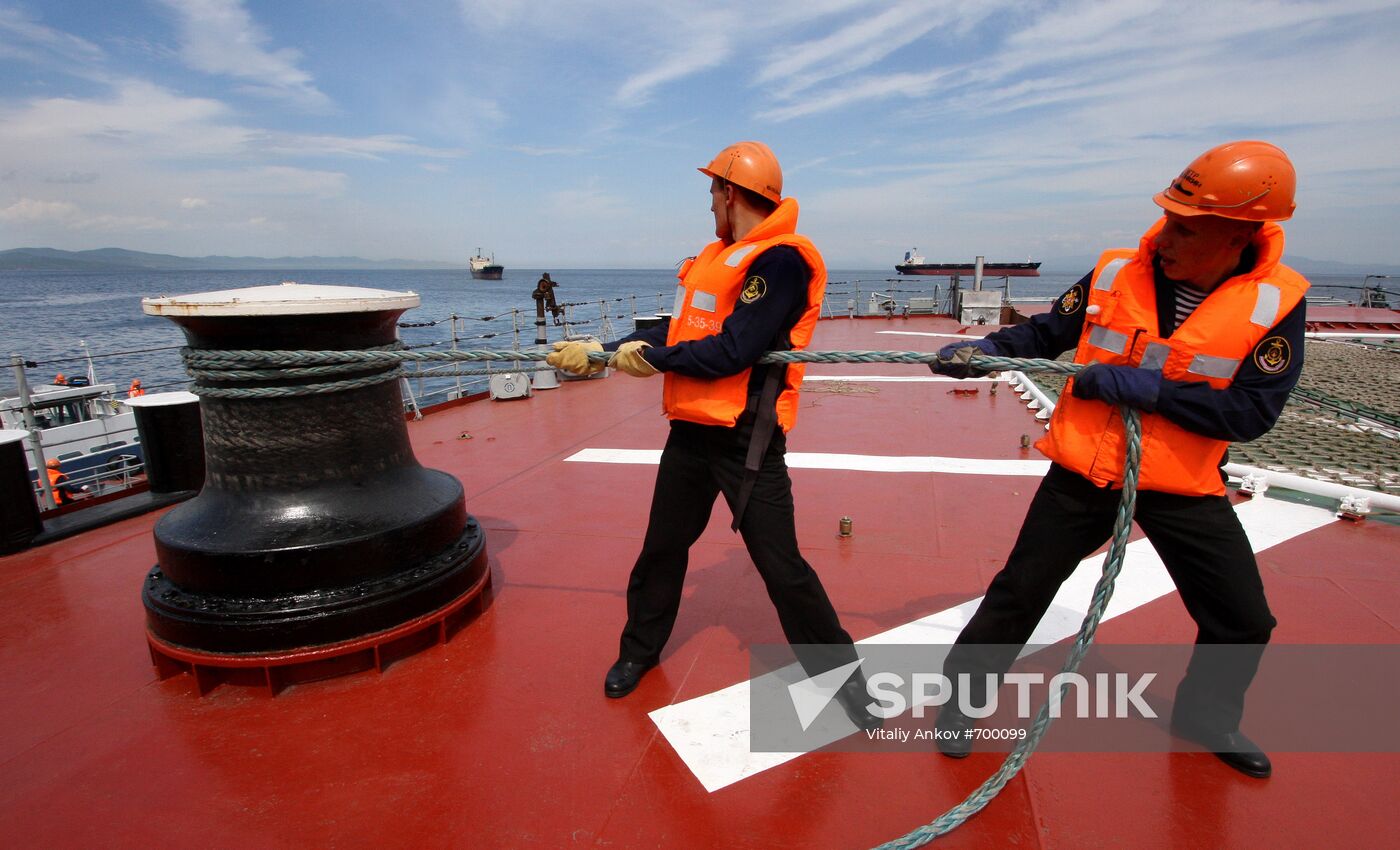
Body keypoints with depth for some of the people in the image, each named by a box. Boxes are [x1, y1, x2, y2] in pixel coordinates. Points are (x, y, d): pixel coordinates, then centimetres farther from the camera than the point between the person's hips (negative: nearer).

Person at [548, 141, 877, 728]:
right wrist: (600, 352, 5)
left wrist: (652, 359, -13)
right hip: (691, 431, 8)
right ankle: (639, 650, 40)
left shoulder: (780, 261, -14)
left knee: (781, 567, 0)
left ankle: (842, 675, 22)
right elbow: (678, 333, 10)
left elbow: (733, 350, -22)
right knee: (661, 547, 18)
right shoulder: (716, 258, 13)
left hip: (747, 441, -8)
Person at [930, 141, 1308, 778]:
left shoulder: (1274, 303, -11)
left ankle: (1206, 718, 43)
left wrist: (1145, 388, -25)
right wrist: (981, 350, -17)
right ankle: (962, 696, 24)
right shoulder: (1116, 274, -8)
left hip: (1185, 486, 1)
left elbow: (1252, 413, -17)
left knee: (1244, 621, 12)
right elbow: (1046, 332, 0)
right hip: (1084, 472, 0)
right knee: (1020, 591, 4)